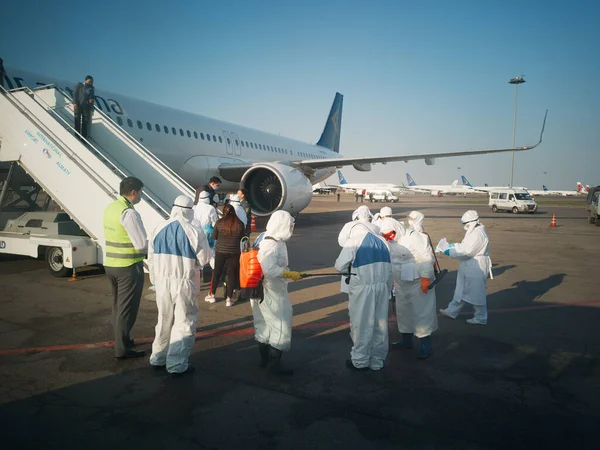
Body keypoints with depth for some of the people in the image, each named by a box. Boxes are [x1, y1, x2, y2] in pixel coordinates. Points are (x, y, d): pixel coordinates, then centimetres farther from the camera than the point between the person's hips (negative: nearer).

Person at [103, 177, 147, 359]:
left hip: (110, 264, 9)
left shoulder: (110, 208, 7)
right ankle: (122, 349, 12)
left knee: (118, 305, 21)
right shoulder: (129, 213, -20)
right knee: (127, 309, 3)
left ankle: (121, 339, 36)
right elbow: (142, 244, -20)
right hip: (129, 267, -9)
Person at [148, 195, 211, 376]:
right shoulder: (195, 232, -15)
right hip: (185, 283, -5)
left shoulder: (158, 230, 1)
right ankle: (177, 365, 11)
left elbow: (151, 259, 7)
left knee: (164, 321, 20)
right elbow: (204, 259, -8)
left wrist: (155, 279, 18)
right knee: (184, 323, 7)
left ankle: (158, 358, 31)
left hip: (163, 282, 5)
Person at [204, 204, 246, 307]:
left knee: (216, 273, 15)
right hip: (234, 253, 0)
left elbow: (214, 237, 4)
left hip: (220, 252, 1)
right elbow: (243, 238, 4)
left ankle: (212, 295, 28)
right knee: (232, 275, 8)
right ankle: (229, 299, 12)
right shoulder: (239, 224, -7)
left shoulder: (219, 223, -7)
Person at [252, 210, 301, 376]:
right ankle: (274, 363, 9)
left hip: (264, 291, 10)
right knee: (281, 326, 0)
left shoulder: (265, 239, 8)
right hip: (272, 293, -10)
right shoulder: (274, 245, -22)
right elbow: (269, 269, -32)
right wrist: (290, 274, -26)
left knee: (265, 325, 18)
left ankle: (265, 359, 31)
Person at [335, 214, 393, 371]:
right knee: (380, 324, 13)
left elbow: (339, 266, -7)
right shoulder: (381, 241, 12)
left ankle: (360, 361, 17)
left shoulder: (353, 241, -4)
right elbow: (389, 267, 12)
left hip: (363, 287, -5)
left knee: (362, 324, 7)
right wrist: (388, 290, 19)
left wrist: (351, 267, 14)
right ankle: (377, 361, 24)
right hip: (383, 286, 6)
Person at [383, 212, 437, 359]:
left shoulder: (413, 237, -20)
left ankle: (426, 344, 11)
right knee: (402, 310, 16)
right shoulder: (390, 242, 4)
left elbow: (426, 258, -22)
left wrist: (425, 278, -24)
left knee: (421, 311, 0)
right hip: (401, 282, 8)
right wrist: (392, 278, 19)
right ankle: (407, 340, 32)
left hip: (418, 282, -8)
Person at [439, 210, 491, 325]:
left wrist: (450, 252, -17)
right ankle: (452, 311, 29)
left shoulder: (478, 234, -24)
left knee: (476, 292, 4)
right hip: (469, 268, 11)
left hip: (476, 269, -10)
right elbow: (466, 246, 19)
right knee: (461, 290, 18)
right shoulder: (474, 231, 9)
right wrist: (454, 245, 8)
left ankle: (481, 318, 19)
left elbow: (467, 252, -25)